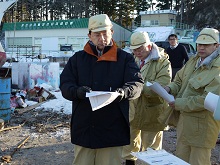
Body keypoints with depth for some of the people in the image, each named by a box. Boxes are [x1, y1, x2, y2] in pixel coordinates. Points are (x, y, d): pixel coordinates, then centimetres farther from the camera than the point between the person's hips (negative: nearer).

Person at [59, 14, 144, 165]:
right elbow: (65, 85, 4)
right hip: (83, 128, 2)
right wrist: (77, 91, -19)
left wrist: (124, 92, -27)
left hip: (113, 129, -1)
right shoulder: (78, 59, 9)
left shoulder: (125, 58, 4)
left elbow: (137, 84, -4)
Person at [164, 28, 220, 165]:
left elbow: (207, 100, -25)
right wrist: (169, 88, -5)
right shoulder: (193, 61, 8)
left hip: (201, 125, -8)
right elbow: (179, 81, 18)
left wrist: (179, 103, -19)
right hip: (184, 120, 8)